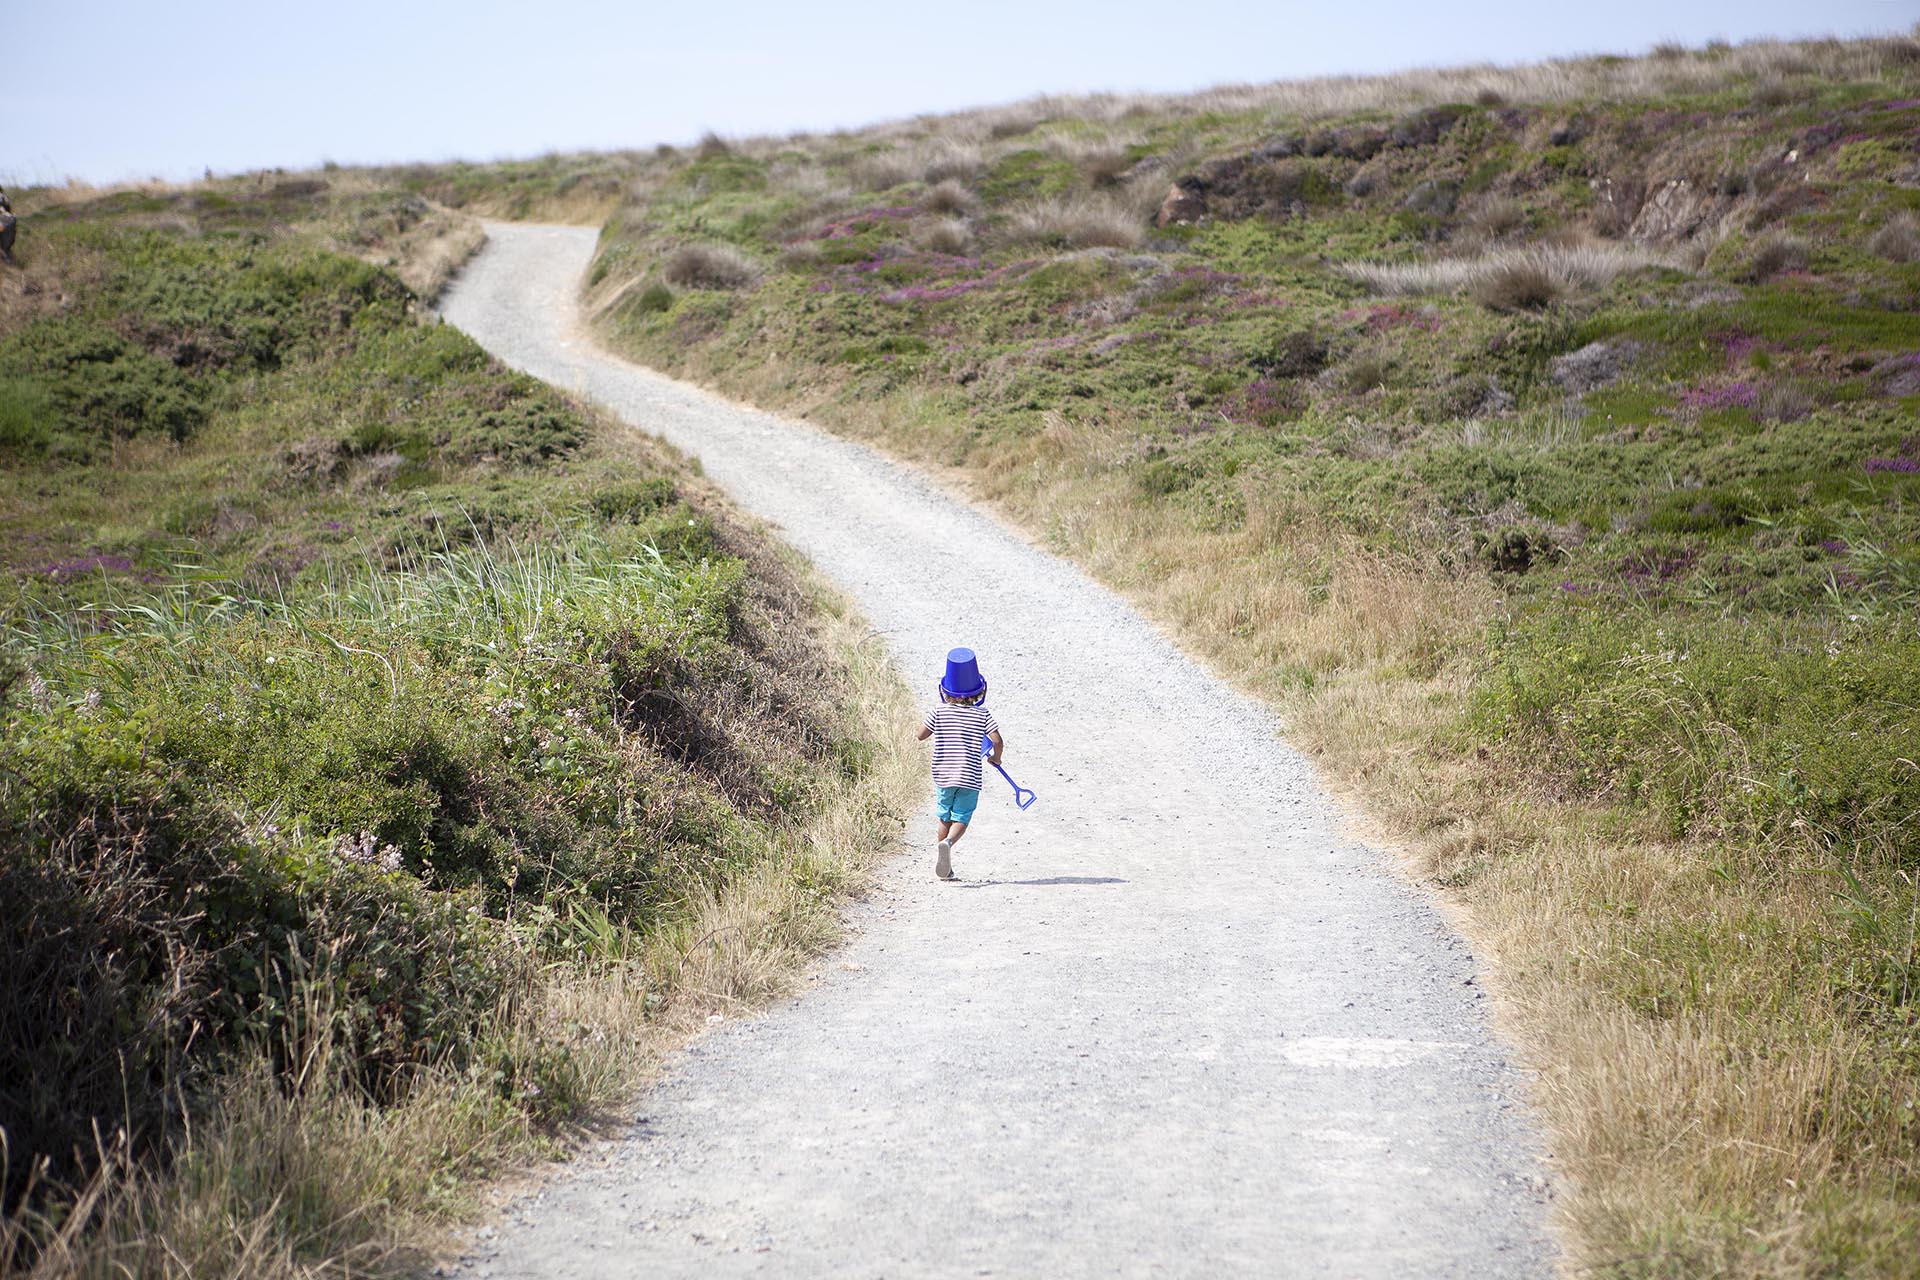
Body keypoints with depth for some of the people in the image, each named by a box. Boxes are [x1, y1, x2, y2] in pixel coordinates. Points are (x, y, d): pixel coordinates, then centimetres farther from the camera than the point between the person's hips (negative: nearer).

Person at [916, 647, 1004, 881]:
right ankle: (948, 842, -30)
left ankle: (944, 869, 16)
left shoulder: (939, 712, -3)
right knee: (960, 819, 3)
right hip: (970, 777, -2)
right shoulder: (982, 714, -4)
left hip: (943, 775, 2)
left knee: (945, 818, 16)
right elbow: (997, 741, -10)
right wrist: (996, 758, 9)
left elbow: (921, 735, 1)